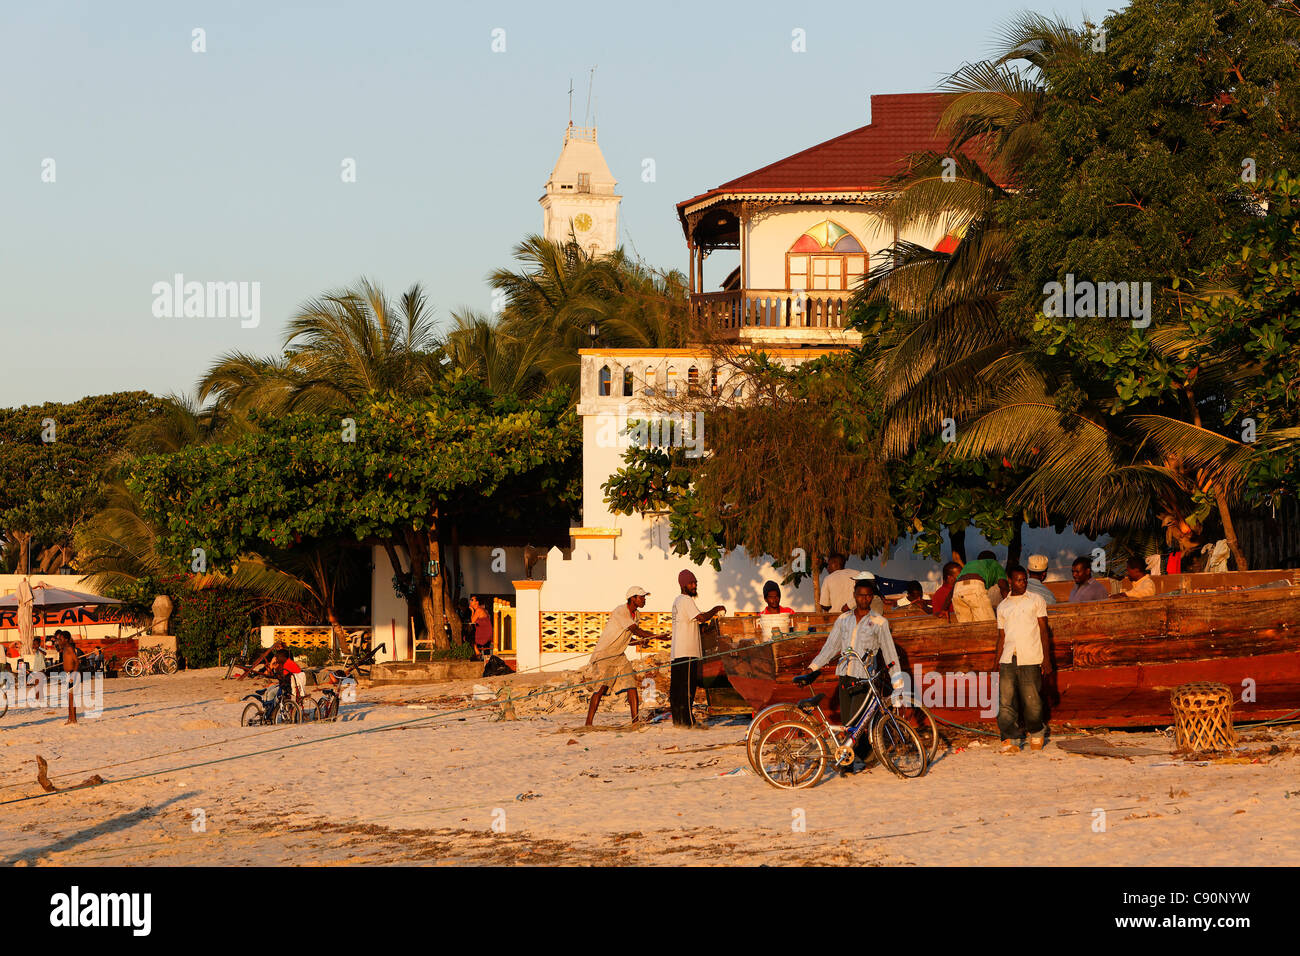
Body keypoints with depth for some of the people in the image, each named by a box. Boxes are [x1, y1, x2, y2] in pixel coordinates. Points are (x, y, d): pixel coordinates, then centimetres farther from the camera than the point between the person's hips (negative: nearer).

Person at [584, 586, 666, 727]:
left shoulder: (635, 614, 11)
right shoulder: (621, 611, -17)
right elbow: (636, 631, -23)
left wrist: (638, 641, -4)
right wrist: (657, 636, -21)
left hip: (619, 656, 8)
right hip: (604, 656, -8)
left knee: (631, 685, -4)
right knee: (601, 687, -14)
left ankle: (635, 720, -3)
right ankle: (588, 723, -11)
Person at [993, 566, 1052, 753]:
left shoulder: (1036, 600, 9)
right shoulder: (1002, 607, 17)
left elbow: (1043, 630, 6)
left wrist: (1046, 658, -3)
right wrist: (997, 665, 12)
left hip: (1030, 660, -3)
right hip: (1008, 660, 3)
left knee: (1032, 701, -3)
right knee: (1006, 702, -6)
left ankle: (1036, 734, 19)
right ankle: (1010, 740, -3)